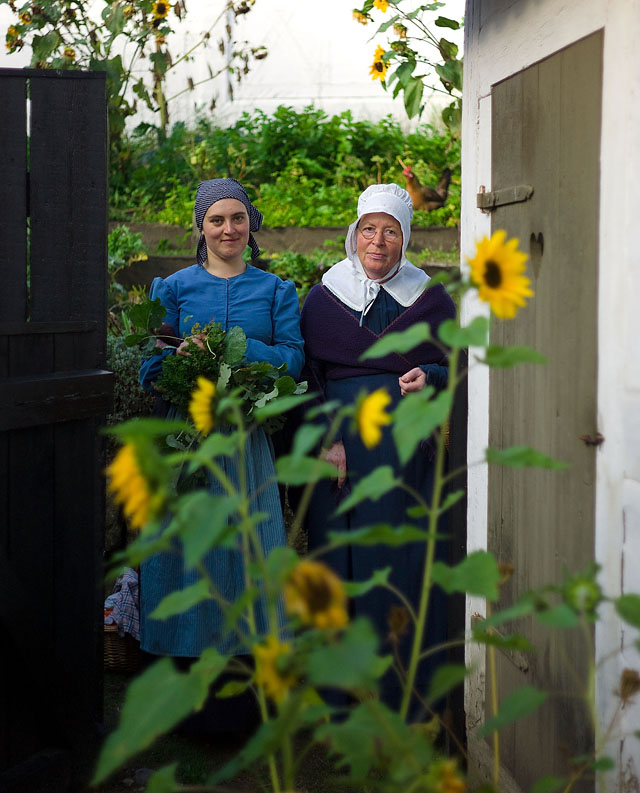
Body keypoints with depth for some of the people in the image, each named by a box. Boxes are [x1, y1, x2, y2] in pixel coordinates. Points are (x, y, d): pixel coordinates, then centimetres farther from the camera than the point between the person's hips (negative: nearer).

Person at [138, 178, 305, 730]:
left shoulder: (275, 290, 11)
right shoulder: (172, 287, 9)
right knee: (184, 551, -1)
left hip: (247, 439, 1)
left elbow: (293, 359, -2)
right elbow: (152, 368, 5)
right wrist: (182, 359, -17)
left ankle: (239, 700, 11)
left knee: (244, 551, 0)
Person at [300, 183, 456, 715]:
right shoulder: (323, 297, 8)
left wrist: (428, 378, -13)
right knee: (342, 557, 0)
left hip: (407, 446, 0)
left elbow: (456, 368, 9)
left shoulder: (431, 299, 8)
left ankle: (405, 694, 9)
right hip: (340, 446, 0)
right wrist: (325, 440, -9)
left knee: (404, 561, -2)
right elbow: (306, 376, 4)